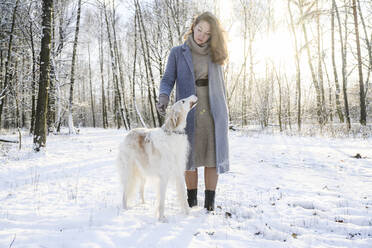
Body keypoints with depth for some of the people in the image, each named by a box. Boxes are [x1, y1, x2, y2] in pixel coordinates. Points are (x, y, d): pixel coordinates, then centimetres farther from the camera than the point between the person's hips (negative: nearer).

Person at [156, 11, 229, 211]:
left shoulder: (214, 53, 7)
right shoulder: (177, 53, 1)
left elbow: (219, 84, 12)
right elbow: (168, 80, -4)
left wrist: (223, 113, 10)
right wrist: (163, 98, -25)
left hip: (213, 111, 1)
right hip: (189, 112, -1)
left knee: (213, 155, -2)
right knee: (190, 156, 3)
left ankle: (210, 204, 7)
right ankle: (191, 198, 21)